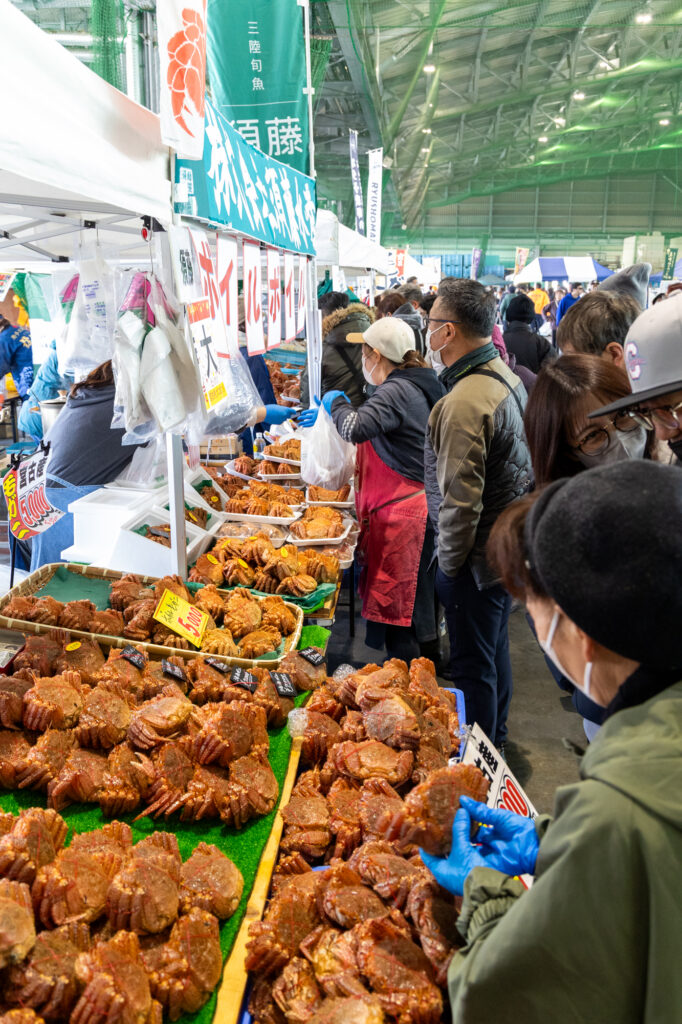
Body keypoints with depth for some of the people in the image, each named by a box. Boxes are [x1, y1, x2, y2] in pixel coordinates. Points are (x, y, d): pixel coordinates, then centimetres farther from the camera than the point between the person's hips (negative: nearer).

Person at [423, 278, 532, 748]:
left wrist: (449, 562, -12)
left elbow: (461, 501, -27)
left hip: (478, 559, -10)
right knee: (495, 648, 24)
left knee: (474, 665, 7)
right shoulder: (506, 375, 4)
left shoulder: (465, 403, -27)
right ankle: (496, 738, 44)